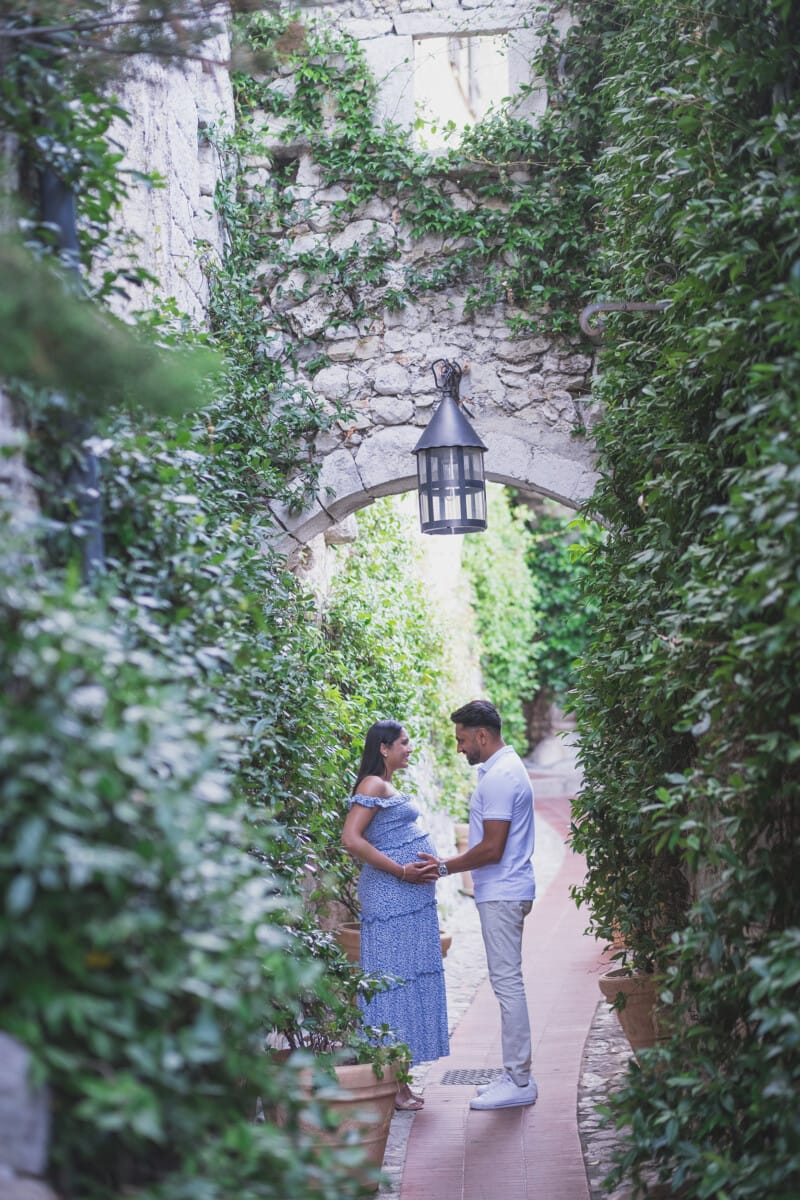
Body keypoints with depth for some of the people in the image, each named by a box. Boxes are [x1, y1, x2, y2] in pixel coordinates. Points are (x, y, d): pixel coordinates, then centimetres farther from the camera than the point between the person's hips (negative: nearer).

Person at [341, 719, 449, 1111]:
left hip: (410, 899, 10)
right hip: (391, 898, -10)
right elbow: (351, 839, -20)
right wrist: (401, 870, -19)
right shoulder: (373, 785, -11)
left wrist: (427, 867, 12)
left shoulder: (389, 788, 19)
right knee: (395, 978, -7)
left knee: (410, 980, 11)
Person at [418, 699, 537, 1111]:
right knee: (508, 983, 13)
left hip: (502, 894, -11)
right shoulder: (506, 768, 15)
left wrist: (445, 867, -12)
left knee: (507, 983, -6)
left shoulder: (499, 777, -18)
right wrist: (449, 864, 19)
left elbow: (492, 849, -21)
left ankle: (518, 1082, -2)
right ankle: (516, 1076, 18)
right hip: (504, 891, 11)